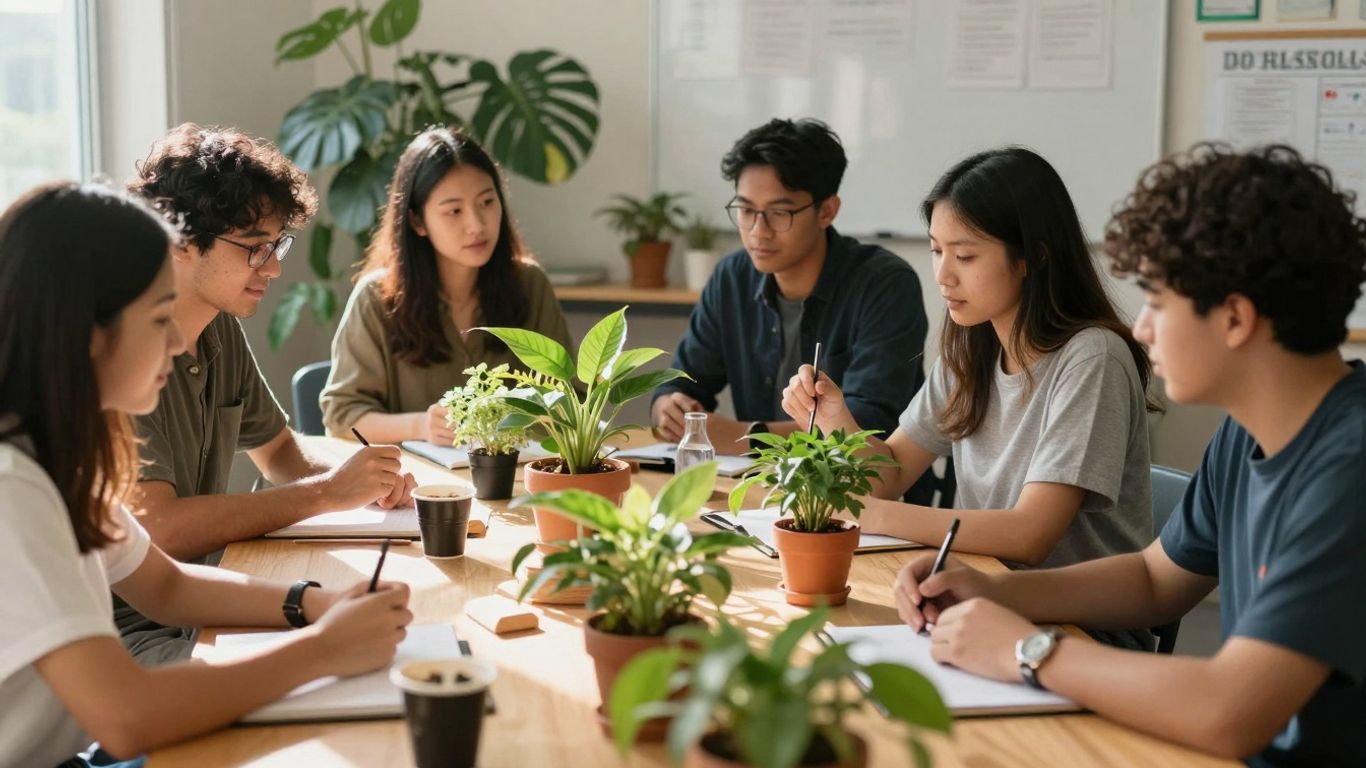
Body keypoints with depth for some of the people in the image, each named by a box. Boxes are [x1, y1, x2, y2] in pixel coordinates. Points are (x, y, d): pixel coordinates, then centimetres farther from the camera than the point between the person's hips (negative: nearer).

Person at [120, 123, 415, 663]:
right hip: (128, 634, -8)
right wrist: (328, 493, -21)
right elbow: (158, 528, -28)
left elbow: (279, 451, 22)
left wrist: (362, 478, -1)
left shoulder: (221, 331, 8)